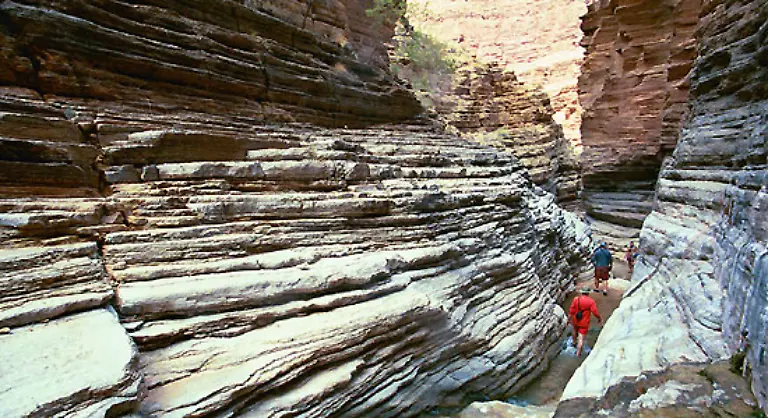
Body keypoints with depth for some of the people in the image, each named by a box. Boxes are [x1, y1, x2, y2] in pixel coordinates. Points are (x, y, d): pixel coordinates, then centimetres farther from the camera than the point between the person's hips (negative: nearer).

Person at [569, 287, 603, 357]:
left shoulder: (576, 299, -10)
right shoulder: (591, 301, -15)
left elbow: (571, 310, -9)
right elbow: (595, 312, -15)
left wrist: (569, 319, 2)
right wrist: (600, 319, 3)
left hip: (576, 320, 3)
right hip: (584, 323, -3)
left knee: (575, 331, 32)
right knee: (581, 338, 3)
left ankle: (574, 342, 56)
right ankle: (578, 353, 6)